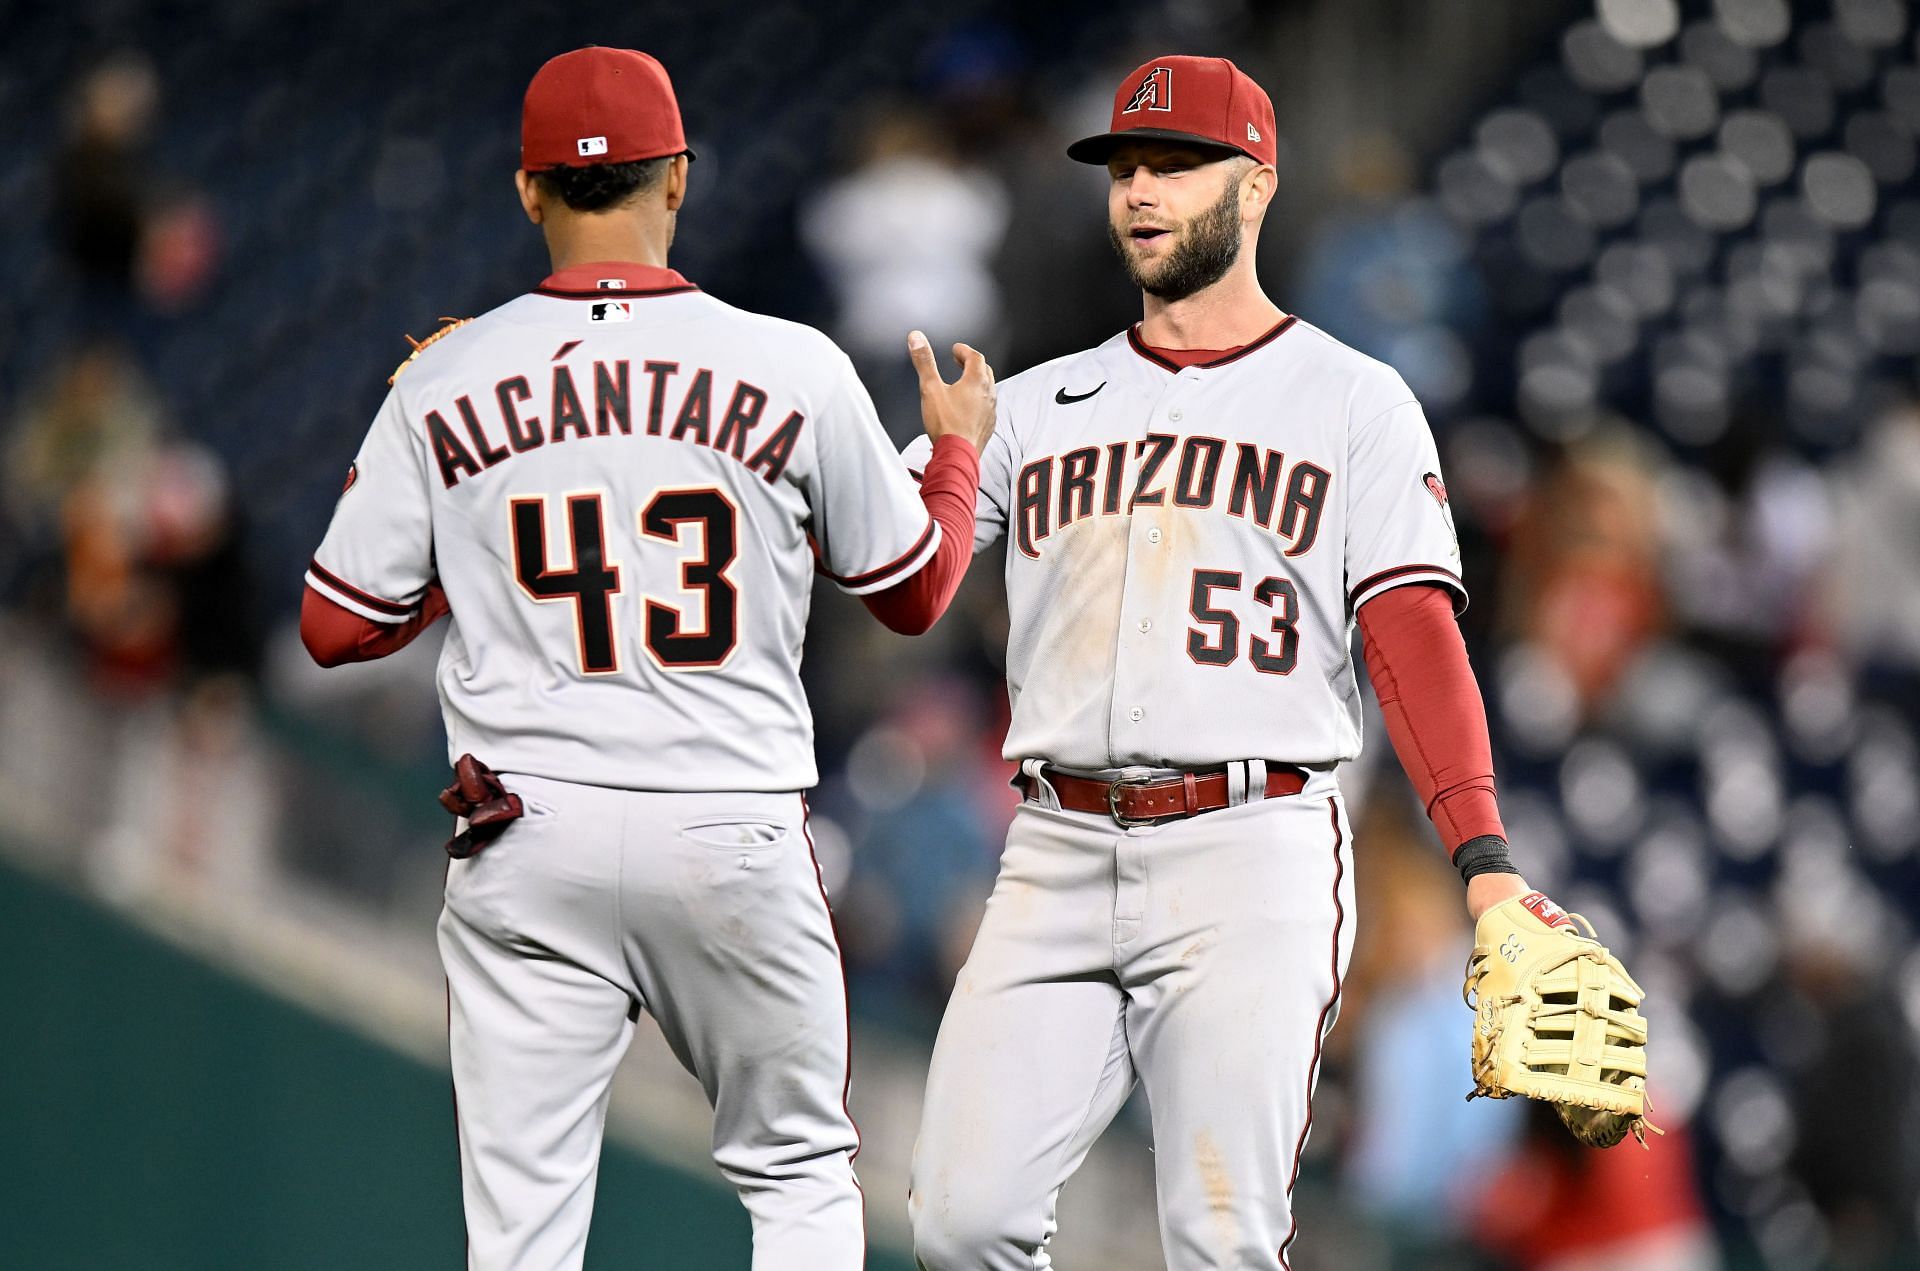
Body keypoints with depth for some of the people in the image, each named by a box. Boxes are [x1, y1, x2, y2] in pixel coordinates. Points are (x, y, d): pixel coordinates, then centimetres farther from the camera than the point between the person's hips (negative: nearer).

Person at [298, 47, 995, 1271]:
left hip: (525, 847, 0)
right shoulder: (795, 369, -3)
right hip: (737, 838, 0)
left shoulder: (445, 385, 0)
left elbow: (339, 626, 5)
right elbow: (917, 592, 11)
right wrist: (960, 447, 30)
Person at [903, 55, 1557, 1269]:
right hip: (1061, 853, 3)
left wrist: (1485, 858, -15)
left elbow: (1416, 641, -3)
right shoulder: (1039, 405, 18)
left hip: (1253, 855, -3)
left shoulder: (1352, 402, 8)